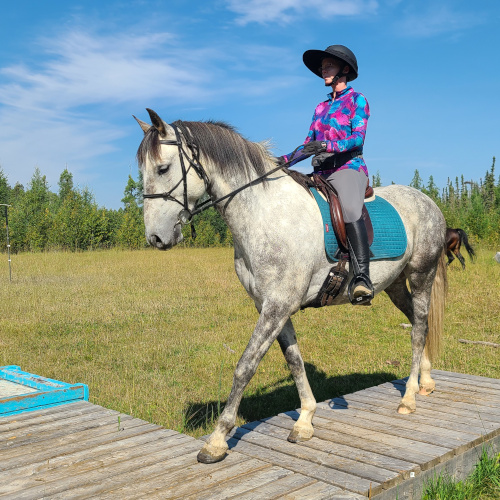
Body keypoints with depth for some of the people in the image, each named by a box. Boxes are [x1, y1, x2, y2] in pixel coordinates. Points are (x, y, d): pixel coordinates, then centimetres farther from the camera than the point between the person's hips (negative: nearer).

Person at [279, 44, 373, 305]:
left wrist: (325, 146, -26)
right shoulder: (321, 107, 23)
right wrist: (286, 160, 1)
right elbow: (308, 144, 18)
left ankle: (362, 277, -44)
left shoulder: (357, 100, 5)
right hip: (321, 173, 8)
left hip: (348, 168, -7)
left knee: (350, 210, -36)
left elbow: (358, 138, -9)